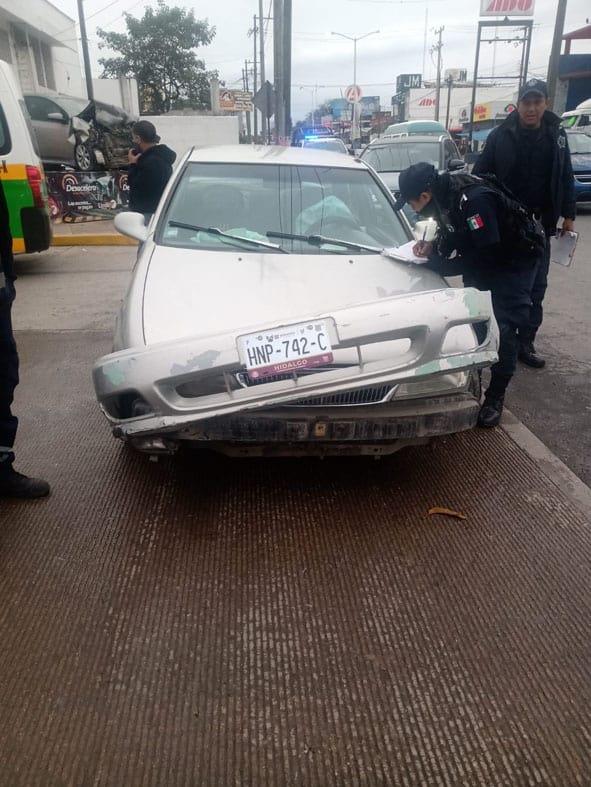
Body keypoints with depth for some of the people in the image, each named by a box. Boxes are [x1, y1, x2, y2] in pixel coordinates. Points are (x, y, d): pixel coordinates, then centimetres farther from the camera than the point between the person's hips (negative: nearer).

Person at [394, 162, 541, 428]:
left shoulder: (473, 200, -36)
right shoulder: (444, 193, -10)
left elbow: (485, 256, -34)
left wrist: (438, 263, -27)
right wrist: (434, 244, -14)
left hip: (514, 258, -8)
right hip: (485, 256, 8)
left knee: (504, 327, -11)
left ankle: (496, 396, -1)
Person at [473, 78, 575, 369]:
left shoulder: (556, 134, 4)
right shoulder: (501, 135, -4)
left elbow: (566, 178, 9)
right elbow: (479, 175, -3)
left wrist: (568, 215, 6)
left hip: (540, 225, 3)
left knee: (536, 287, 4)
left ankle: (525, 343, 12)